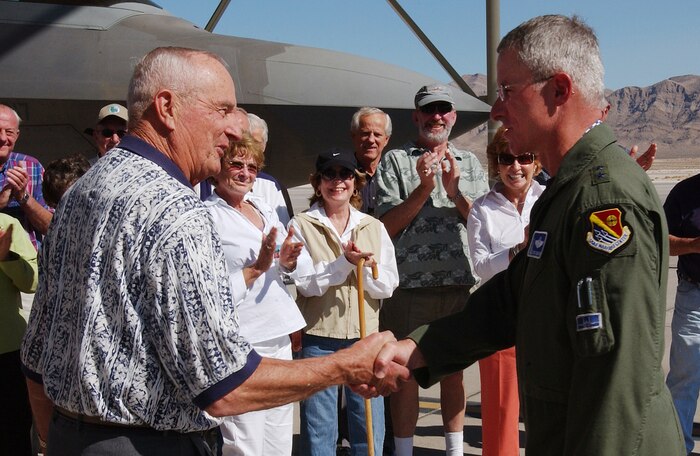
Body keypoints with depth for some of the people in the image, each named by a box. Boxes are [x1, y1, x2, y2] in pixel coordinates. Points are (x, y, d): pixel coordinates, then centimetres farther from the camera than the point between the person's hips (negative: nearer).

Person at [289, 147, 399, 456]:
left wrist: (364, 268, -17)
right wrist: (344, 262, -23)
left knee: (370, 429, 11)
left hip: (365, 337, 3)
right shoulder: (301, 225, -1)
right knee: (319, 430, 6)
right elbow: (304, 282, -11)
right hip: (318, 338, -3)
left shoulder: (374, 227, 8)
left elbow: (387, 287, 2)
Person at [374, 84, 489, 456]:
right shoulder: (395, 161, 2)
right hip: (409, 284, -3)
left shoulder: (469, 163, 12)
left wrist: (455, 191, -11)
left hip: (461, 283, 3)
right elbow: (386, 227, -5)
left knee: (454, 369, 14)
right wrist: (424, 187, -15)